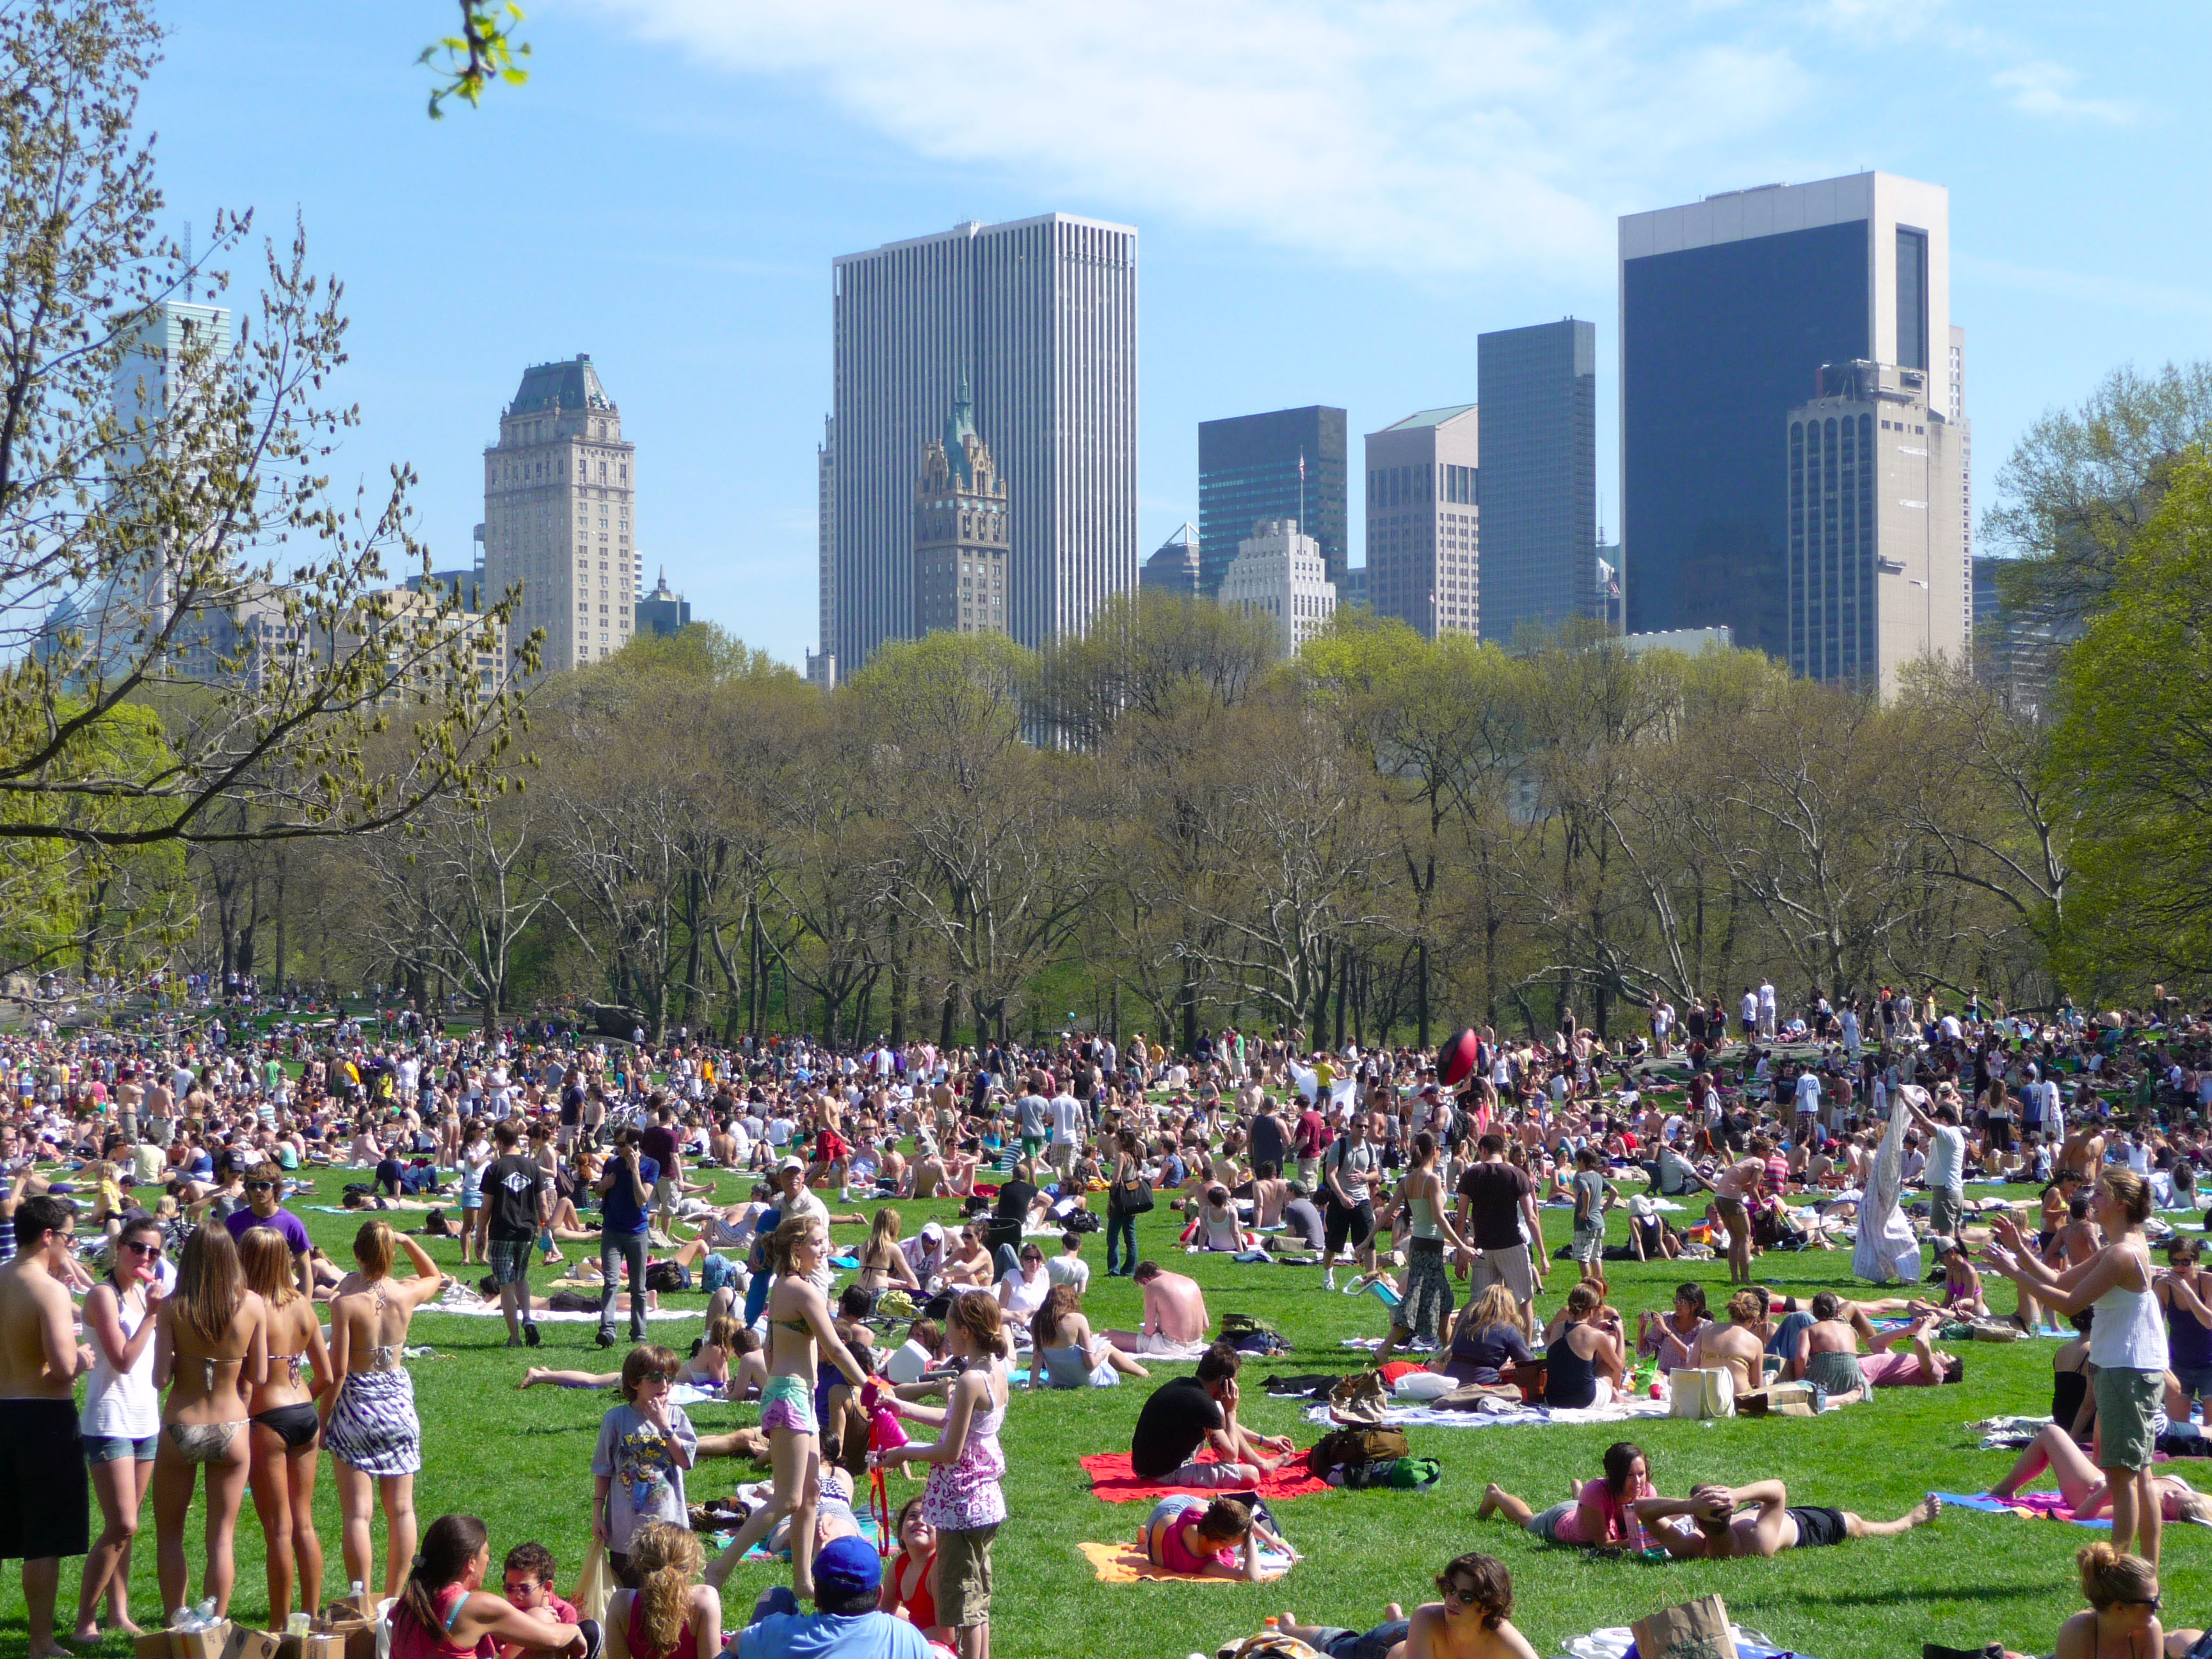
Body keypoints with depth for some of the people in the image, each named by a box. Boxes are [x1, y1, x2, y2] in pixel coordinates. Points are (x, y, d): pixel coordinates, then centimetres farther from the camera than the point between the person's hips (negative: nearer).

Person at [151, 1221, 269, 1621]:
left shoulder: (172, 1308, -11)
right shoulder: (253, 1305, -7)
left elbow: (160, 1378, -13)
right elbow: (258, 1376, -3)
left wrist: (178, 1353, 6)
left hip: (181, 1427, -1)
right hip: (231, 1428, 1)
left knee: (169, 1535, 15)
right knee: (221, 1538, 10)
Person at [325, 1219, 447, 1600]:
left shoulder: (345, 1302, -15)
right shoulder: (406, 1295, -5)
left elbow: (337, 1371, -14)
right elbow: (435, 1276, 21)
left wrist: (322, 1420, -4)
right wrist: (407, 1242, 9)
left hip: (356, 1405, -4)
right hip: (398, 1401, 4)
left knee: (357, 1514, 0)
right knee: (401, 1509, 13)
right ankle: (394, 1597, 19)